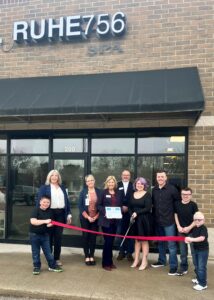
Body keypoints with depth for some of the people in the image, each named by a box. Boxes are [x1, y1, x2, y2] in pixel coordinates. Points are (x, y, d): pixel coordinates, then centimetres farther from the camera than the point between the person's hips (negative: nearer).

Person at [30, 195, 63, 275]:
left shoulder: (50, 211, 3)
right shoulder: (36, 210, -15)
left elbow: (51, 222, 13)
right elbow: (33, 221, -28)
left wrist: (50, 224, -13)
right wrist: (45, 221, -33)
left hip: (45, 234, 4)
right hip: (34, 234, -4)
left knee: (48, 251, 9)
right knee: (35, 252, 7)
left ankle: (52, 266, 18)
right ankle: (36, 267, 20)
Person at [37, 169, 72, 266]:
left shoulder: (62, 188, 15)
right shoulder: (44, 188, 2)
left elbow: (66, 201, 13)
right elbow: (39, 201, -4)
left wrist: (69, 214, 7)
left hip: (60, 214, 3)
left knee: (58, 236, 6)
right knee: (49, 236, 5)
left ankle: (57, 258, 16)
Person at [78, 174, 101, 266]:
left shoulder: (99, 192, 2)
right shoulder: (83, 192, 0)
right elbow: (80, 206, -4)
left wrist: (96, 216, -7)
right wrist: (87, 217, -11)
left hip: (95, 218, 1)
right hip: (85, 218, -1)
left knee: (93, 237, 5)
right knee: (86, 236, 2)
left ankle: (92, 256, 14)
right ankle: (86, 257, 10)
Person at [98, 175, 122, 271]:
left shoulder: (117, 193, 11)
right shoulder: (103, 192, -2)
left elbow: (120, 205, 14)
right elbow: (99, 205, -4)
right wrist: (104, 212, -19)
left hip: (115, 220, 5)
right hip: (106, 220, -4)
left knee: (111, 241, 12)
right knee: (108, 240, -6)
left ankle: (110, 261, 24)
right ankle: (106, 263, 7)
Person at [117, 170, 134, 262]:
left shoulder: (133, 185, 4)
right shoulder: (117, 185, 7)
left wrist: (128, 207, -11)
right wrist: (121, 207, -10)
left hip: (130, 213, -1)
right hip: (120, 212, 1)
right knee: (120, 233, 6)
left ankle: (129, 252, 12)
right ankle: (121, 252, 15)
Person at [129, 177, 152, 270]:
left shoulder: (147, 194, -7)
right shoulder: (133, 194, 8)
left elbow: (148, 208, -15)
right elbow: (130, 207, 10)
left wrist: (137, 213, -19)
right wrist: (132, 215, -8)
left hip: (144, 220, -4)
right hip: (135, 220, 5)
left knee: (144, 240, 4)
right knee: (137, 240, 11)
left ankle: (144, 261, 12)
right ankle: (136, 259, 20)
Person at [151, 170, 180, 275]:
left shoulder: (172, 189, -9)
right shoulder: (154, 190, 5)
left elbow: (179, 202, -4)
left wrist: (174, 213, -2)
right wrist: (154, 213, 8)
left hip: (169, 221, -5)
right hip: (157, 221, 5)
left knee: (171, 244, -2)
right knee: (160, 242, 18)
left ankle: (173, 266, 7)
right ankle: (162, 261, 33)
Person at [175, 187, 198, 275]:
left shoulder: (193, 204, -9)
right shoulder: (177, 204, -1)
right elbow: (175, 215, 5)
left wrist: (189, 227, -15)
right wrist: (178, 226, -5)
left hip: (192, 230, -3)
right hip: (181, 230, 3)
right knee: (183, 251, 12)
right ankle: (183, 268, 25)